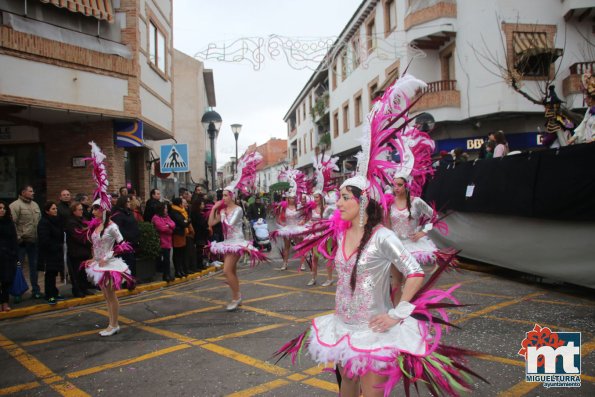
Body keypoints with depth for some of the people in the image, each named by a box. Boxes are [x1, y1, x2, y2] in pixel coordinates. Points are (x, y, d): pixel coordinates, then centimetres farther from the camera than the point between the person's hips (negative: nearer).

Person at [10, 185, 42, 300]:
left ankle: (36, 290, 20)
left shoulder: (35, 205, 15)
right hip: (21, 242, -6)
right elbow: (12, 223, -13)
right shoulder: (15, 205, -7)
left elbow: (40, 221, 18)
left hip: (34, 241, 6)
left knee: (34, 266, 12)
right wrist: (18, 238, -14)